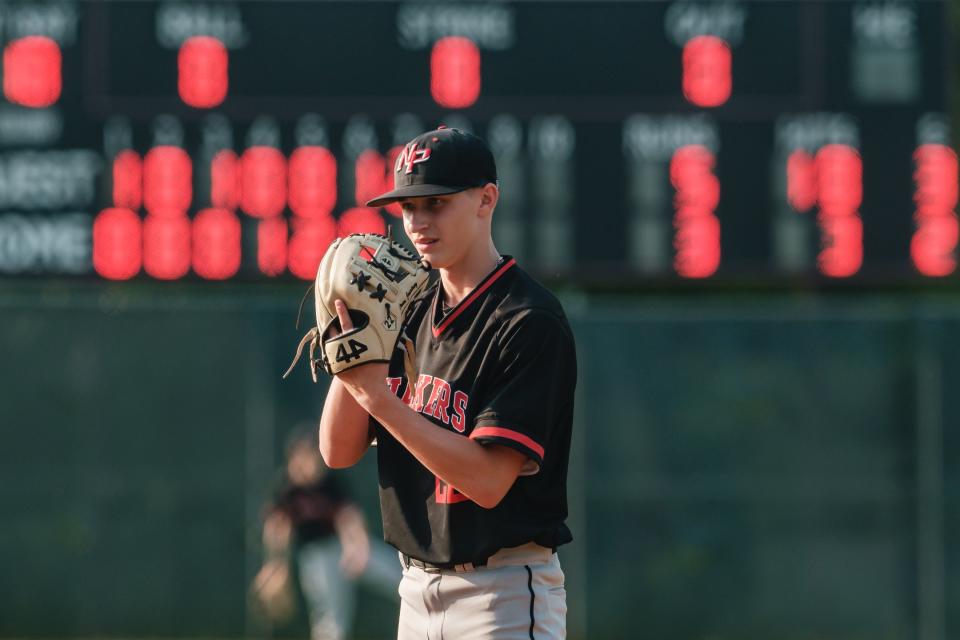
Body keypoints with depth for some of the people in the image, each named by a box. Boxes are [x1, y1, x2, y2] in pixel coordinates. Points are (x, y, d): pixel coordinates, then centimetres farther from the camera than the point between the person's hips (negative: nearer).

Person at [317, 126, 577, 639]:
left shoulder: (530, 322, -13)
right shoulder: (411, 314, 11)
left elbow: (488, 480, -21)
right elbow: (338, 451, 5)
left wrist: (377, 393, -24)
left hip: (506, 596, -8)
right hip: (418, 589, 8)